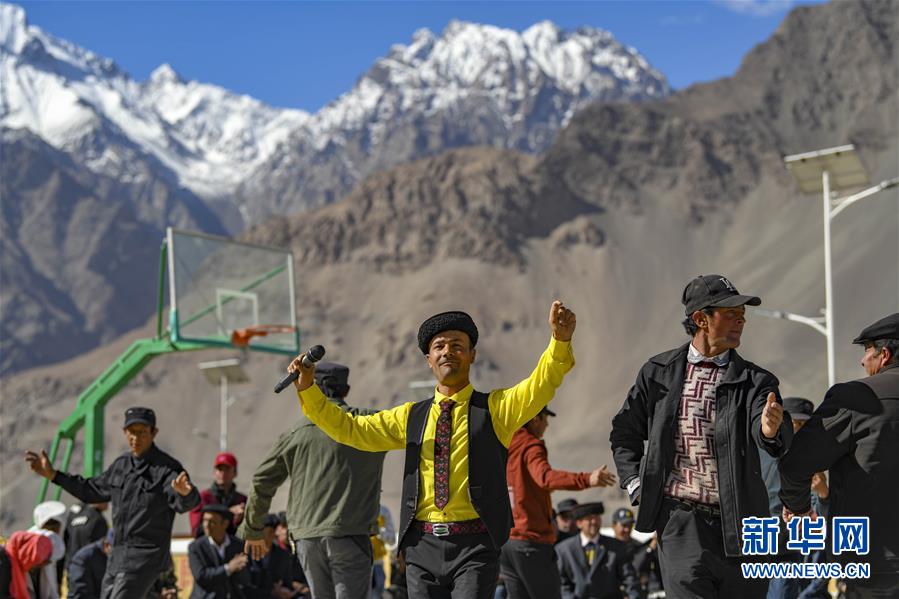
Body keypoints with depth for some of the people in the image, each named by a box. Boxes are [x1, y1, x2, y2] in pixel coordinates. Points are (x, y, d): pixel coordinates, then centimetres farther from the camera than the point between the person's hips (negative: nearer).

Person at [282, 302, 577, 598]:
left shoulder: (494, 408, 5)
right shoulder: (411, 417, 15)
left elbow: (540, 386, -11)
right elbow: (349, 429, 14)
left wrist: (560, 341, -30)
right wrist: (308, 389, 2)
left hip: (474, 548, -3)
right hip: (422, 545, 3)